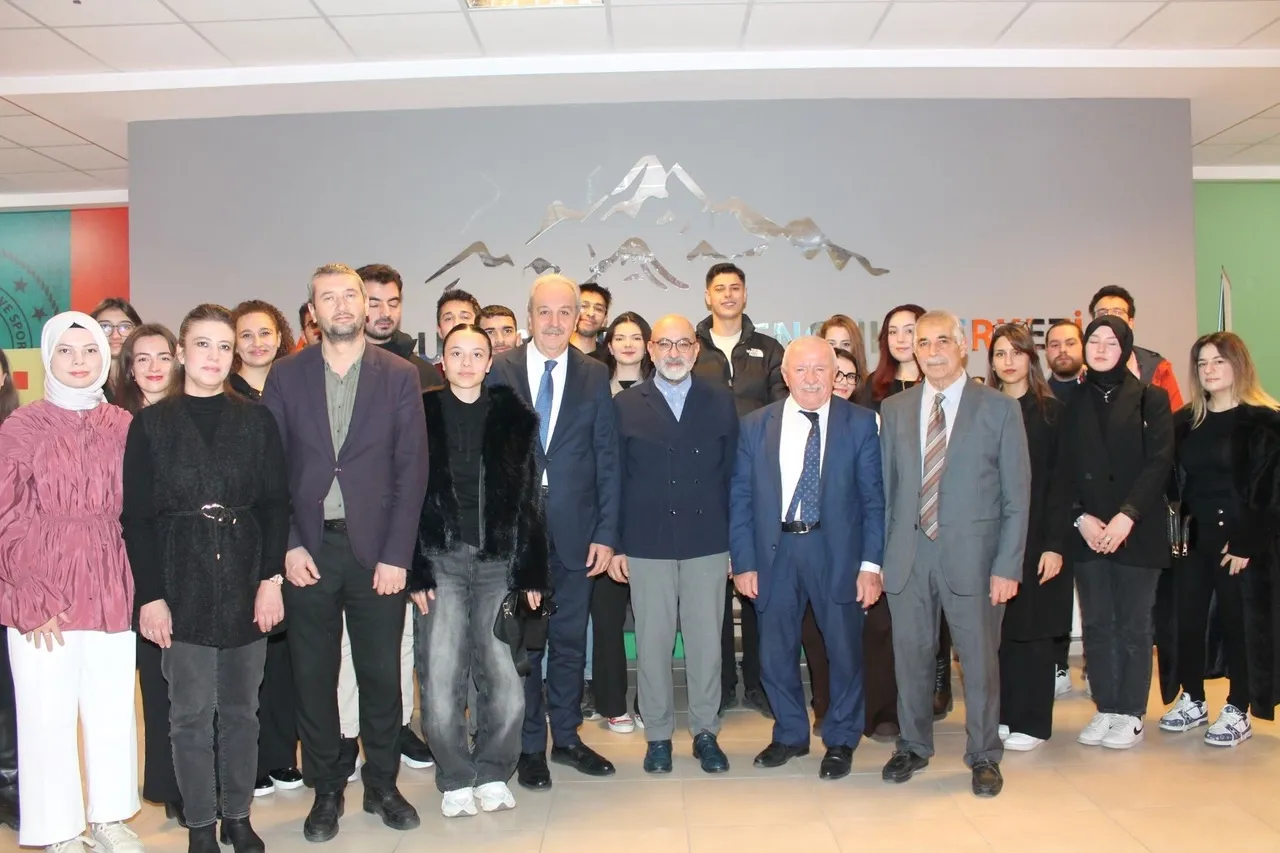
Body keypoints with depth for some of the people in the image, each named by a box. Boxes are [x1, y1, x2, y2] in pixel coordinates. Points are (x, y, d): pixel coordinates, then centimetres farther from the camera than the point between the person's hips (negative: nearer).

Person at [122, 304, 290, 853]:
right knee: (191, 713, 4)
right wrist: (150, 595, -7)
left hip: (246, 581, 1)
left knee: (241, 708, 10)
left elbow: (275, 504, 3)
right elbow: (136, 516, -1)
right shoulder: (151, 424, 1)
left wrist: (272, 579, -6)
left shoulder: (257, 421, 4)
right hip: (182, 585, -1)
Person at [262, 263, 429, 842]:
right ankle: (326, 791, 25)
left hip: (376, 549, 0)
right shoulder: (286, 376, 4)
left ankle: (382, 785, 26)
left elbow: (412, 469, -1)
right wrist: (288, 545, -7)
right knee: (313, 675, 8)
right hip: (307, 549, 1)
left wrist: (396, 554, -7)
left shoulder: (399, 376, 2)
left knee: (381, 673, 8)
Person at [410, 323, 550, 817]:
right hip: (441, 561, -1)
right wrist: (416, 572, -5)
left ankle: (492, 774, 19)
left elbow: (529, 499, 5)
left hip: (500, 562, 1)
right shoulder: (421, 415, 3)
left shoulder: (515, 416, 6)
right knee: (442, 681, -3)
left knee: (505, 683, -3)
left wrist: (531, 573, 0)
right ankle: (455, 780, 17)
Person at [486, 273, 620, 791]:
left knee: (570, 639, 12)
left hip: (575, 531, 1)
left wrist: (605, 532, -3)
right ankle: (530, 746, 22)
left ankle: (566, 737, 28)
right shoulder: (499, 371, 0)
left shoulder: (594, 376, 4)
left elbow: (607, 459, 3)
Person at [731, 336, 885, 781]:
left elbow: (874, 498, -3)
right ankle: (790, 733, 32)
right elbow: (740, 498, 3)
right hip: (774, 551, 2)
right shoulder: (755, 425, 3)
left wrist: (871, 563, -8)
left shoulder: (860, 423, -2)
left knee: (844, 647, 8)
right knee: (775, 650, 11)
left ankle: (840, 740, 28)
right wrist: (743, 562, -3)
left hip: (836, 550, -1)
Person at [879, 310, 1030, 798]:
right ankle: (913, 747, 30)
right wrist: (877, 555, 2)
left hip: (971, 555, -2)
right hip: (908, 556, 3)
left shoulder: (999, 408, -1)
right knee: (910, 655, 11)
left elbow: (1017, 494, -2)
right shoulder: (894, 410, 8)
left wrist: (1008, 565, -8)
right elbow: (885, 487, 8)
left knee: (979, 658, 6)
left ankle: (983, 757, 24)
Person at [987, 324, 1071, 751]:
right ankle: (1003, 714, 18)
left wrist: (1055, 544, -11)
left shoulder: (1050, 412, 0)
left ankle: (1032, 722, 14)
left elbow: (1060, 481, -5)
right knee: (998, 628, 6)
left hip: (1036, 536, -2)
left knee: (1034, 628, 3)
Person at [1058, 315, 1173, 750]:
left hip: (1137, 530, -2)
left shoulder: (1150, 399, 2)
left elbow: (1159, 461, -6)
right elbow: (1063, 468, 6)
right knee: (1096, 625, 6)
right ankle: (1105, 709, 16)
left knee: (1133, 625, 3)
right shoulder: (1073, 402, 8)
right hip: (1087, 531, 3)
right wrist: (1081, 517, -8)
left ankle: (1131, 714, 13)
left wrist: (1126, 516, -15)